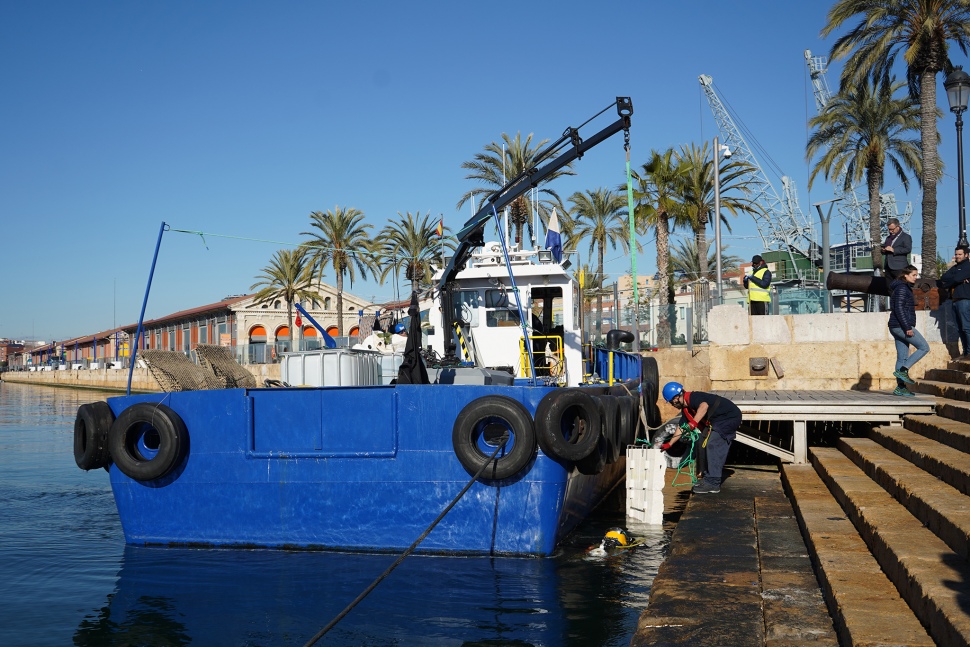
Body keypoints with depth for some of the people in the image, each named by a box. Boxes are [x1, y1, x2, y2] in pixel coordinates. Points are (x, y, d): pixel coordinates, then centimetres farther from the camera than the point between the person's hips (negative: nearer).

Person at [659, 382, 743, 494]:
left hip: (730, 416, -11)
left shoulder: (693, 397, -21)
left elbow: (704, 406, -44)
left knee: (713, 444, -18)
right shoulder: (686, 410, 10)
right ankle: (708, 477, 25)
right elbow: (682, 427, 21)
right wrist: (669, 444, 22)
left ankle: (713, 483, -17)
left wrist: (694, 423, -52)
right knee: (704, 443, 15)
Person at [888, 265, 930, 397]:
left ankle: (900, 387, 6)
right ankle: (902, 370, -10)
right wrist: (907, 327, -22)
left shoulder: (906, 288, 21)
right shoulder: (902, 288, -10)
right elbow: (899, 309, -19)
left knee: (902, 357, 7)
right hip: (901, 326, -10)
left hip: (898, 327, 10)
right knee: (924, 347, -6)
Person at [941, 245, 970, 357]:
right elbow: (943, 278, 7)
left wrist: (947, 282, 3)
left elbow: (957, 279, -16)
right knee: (960, 329, 6)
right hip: (955, 301, 9)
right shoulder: (955, 267, 22)